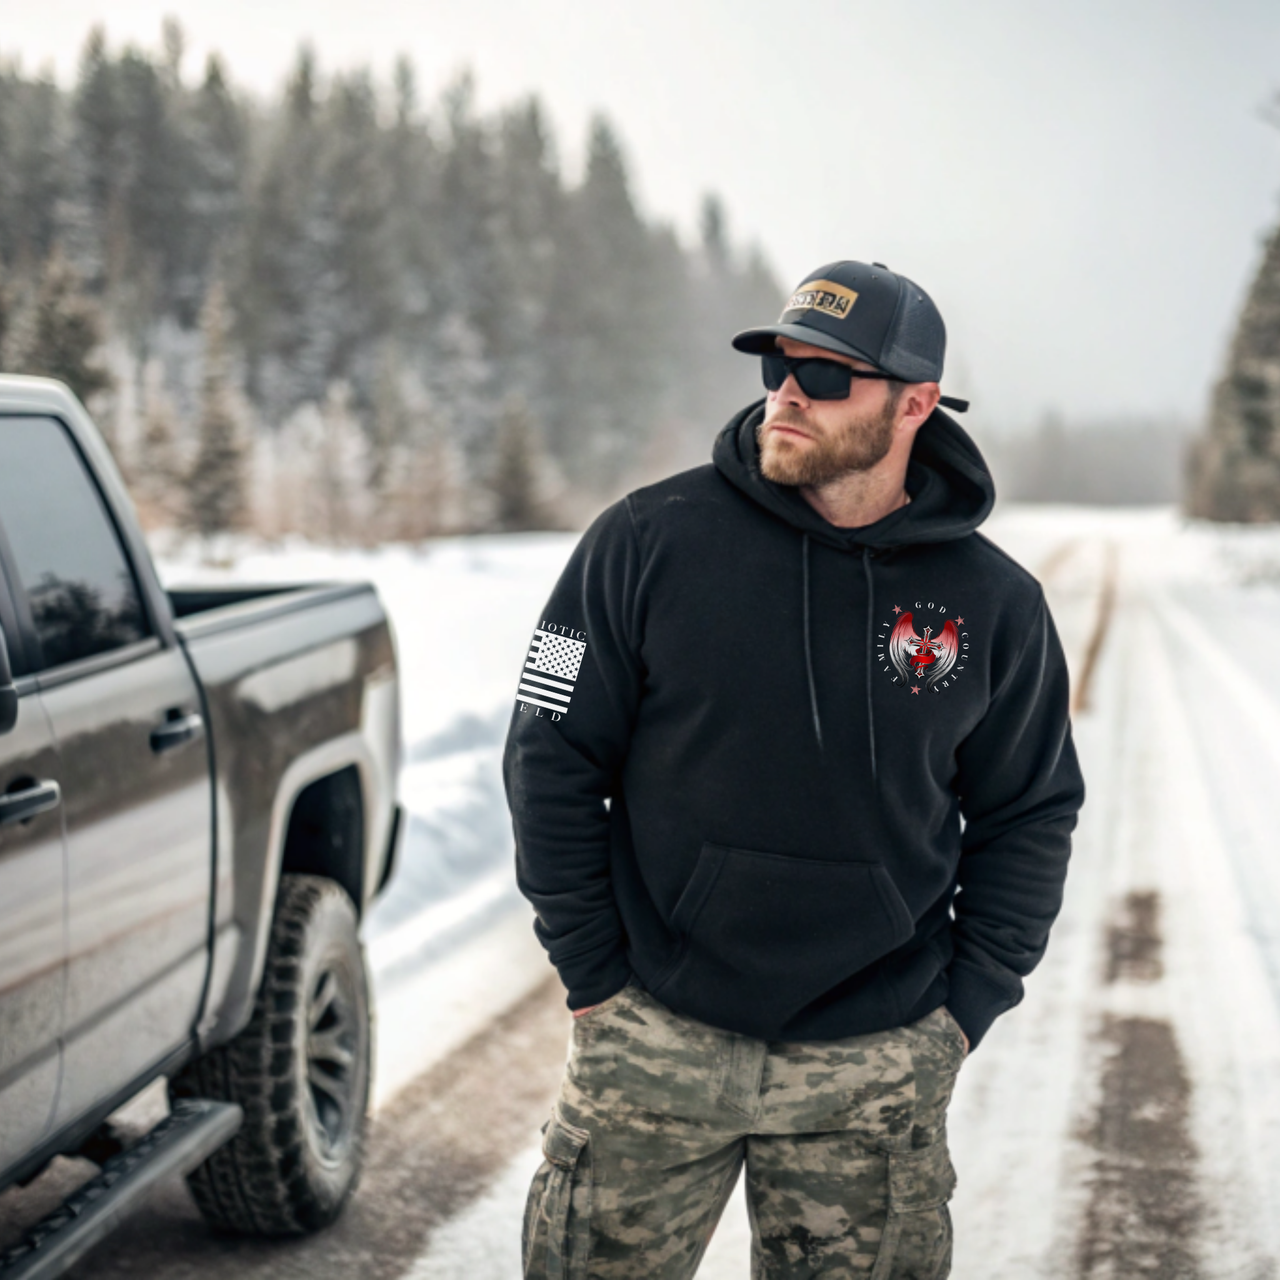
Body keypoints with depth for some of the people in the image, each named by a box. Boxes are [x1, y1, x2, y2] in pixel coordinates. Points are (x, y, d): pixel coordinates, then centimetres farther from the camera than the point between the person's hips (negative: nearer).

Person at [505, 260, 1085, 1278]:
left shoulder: (993, 604, 0)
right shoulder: (650, 540, -6)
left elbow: (1030, 816, 11)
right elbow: (552, 761, -1)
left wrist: (966, 1007, 4)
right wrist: (595, 975, -2)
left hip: (875, 1074, 1)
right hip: (656, 1043, -1)